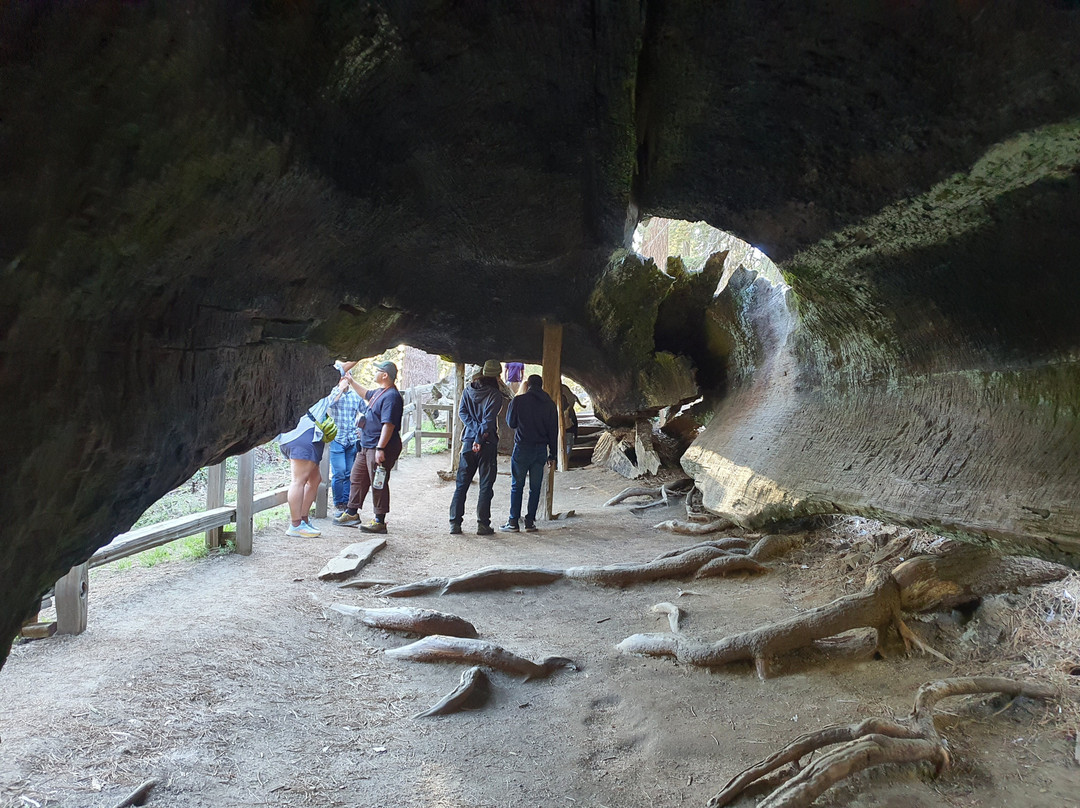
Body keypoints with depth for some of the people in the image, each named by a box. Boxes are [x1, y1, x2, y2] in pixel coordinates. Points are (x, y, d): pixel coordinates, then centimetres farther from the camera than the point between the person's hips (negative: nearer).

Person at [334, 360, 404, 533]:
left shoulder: (391, 396, -20)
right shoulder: (378, 392, 13)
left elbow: (389, 425, -26)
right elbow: (366, 394, 38)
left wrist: (380, 448, -30)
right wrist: (351, 381, 38)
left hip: (380, 448, -11)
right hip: (367, 446, 11)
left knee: (378, 484, -4)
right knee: (357, 478, 18)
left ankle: (379, 521, 3)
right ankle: (352, 512, 31)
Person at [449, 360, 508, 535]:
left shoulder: (468, 390, 6)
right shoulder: (495, 395, -9)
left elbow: (462, 412, -1)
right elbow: (489, 420, -16)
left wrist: (476, 429, -7)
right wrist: (480, 439, -12)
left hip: (468, 441, 4)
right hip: (487, 444, -4)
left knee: (461, 484, 10)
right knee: (486, 486, 4)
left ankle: (454, 523, 7)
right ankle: (483, 524, 3)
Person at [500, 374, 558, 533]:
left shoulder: (518, 400, -5)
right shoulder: (549, 404, 4)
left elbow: (511, 423, 6)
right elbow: (554, 431, 5)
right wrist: (552, 455, 10)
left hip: (522, 448, -2)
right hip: (541, 450, 3)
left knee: (517, 486, 4)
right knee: (535, 487, 8)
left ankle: (513, 522, 3)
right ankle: (530, 521, 9)